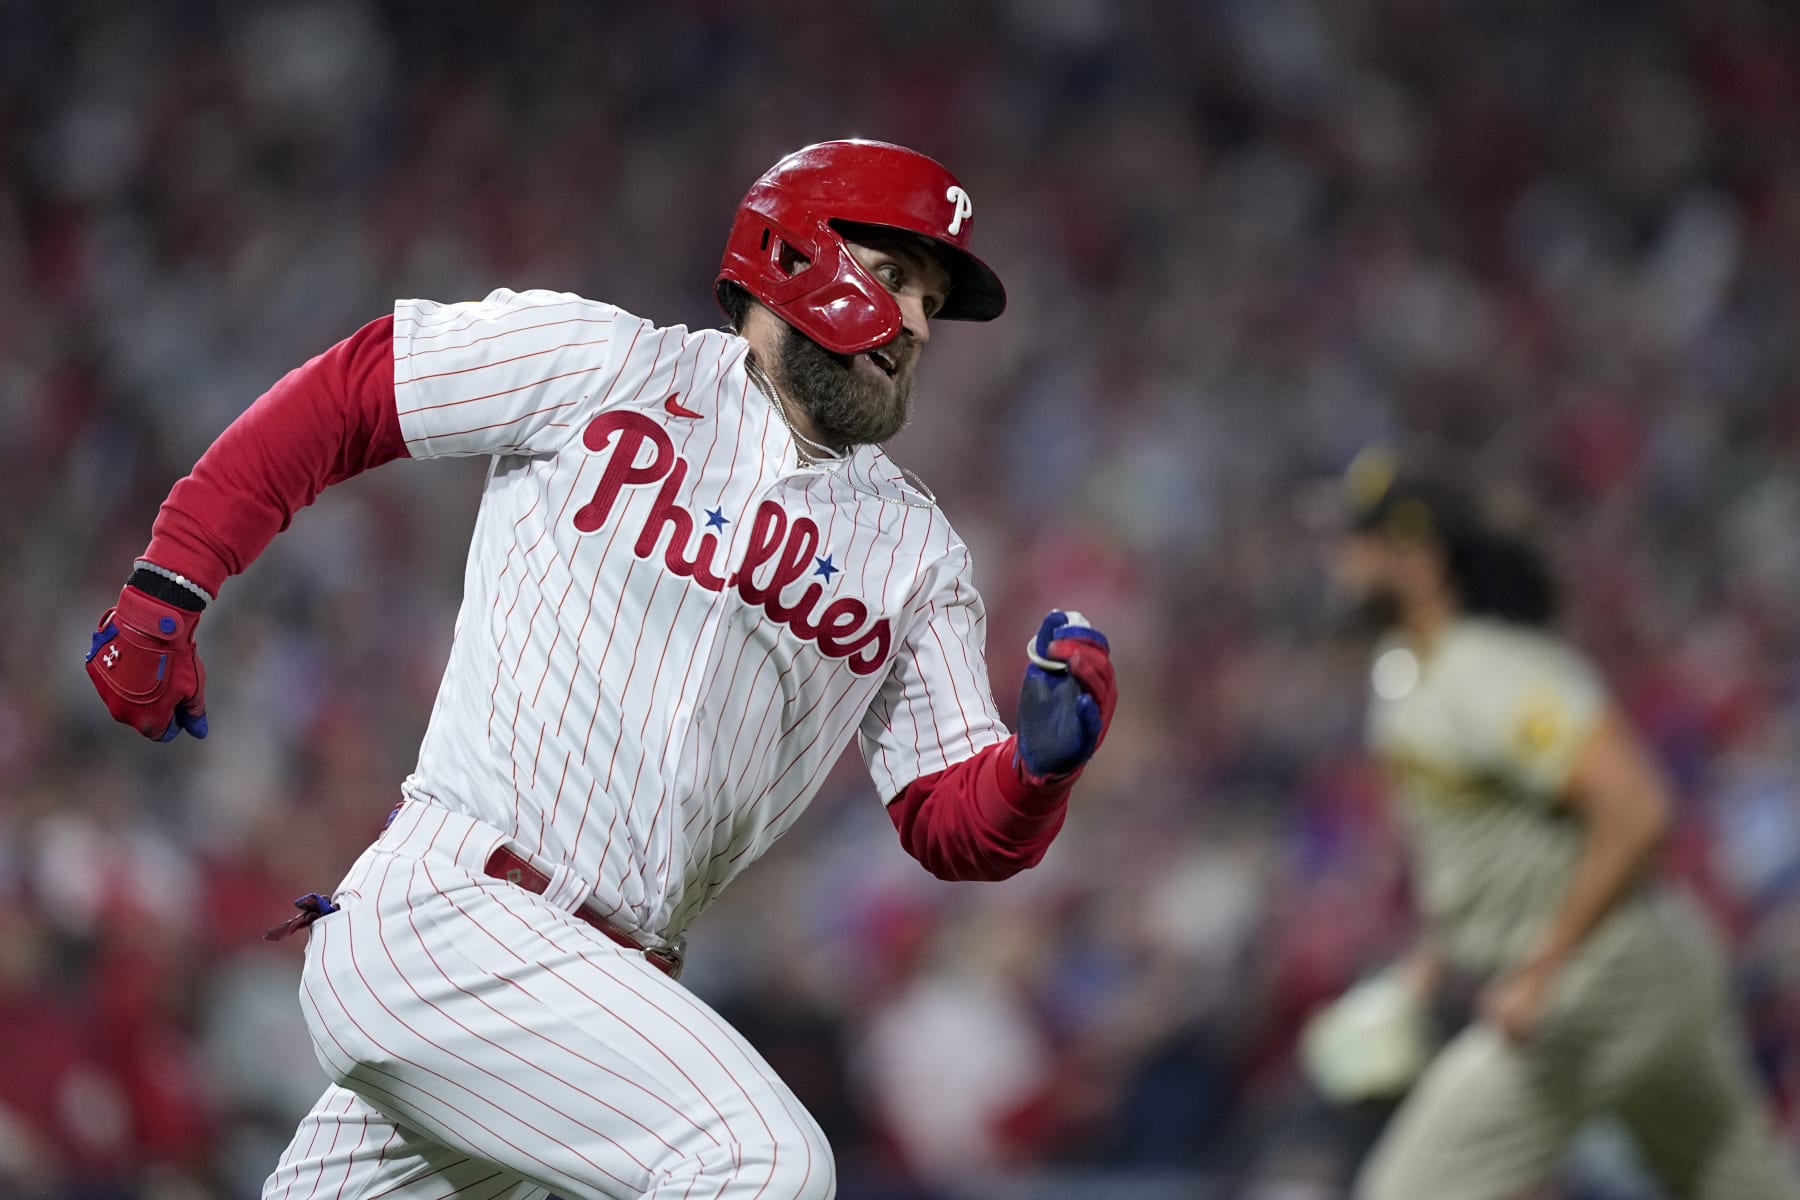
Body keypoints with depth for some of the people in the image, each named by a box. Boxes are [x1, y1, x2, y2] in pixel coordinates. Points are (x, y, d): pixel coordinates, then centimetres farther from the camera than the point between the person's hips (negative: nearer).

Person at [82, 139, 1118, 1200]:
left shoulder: (917, 553, 14)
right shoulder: (607, 370, 2)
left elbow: (962, 830, 8)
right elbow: (339, 395, 8)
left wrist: (1042, 761, -14)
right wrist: (168, 587, 3)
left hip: (608, 983, 6)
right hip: (445, 913, -6)